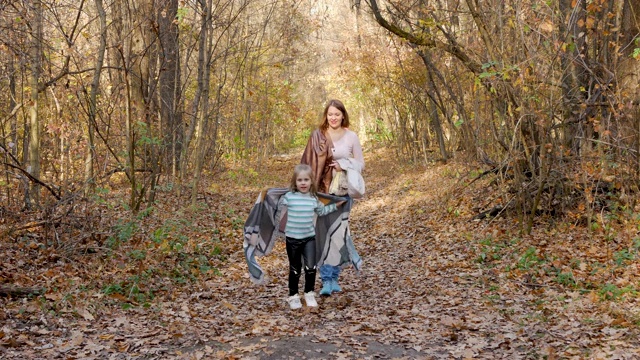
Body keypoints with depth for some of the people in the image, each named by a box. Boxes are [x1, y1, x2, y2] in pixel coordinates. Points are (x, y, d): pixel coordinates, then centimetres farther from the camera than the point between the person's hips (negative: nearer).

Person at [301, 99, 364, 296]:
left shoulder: (351, 136, 3)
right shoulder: (317, 136, 1)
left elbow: (360, 163, 7)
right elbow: (309, 163, 1)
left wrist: (344, 165, -12)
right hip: (322, 190, -1)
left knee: (339, 233, 4)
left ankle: (334, 276, 17)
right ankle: (326, 280, -2)